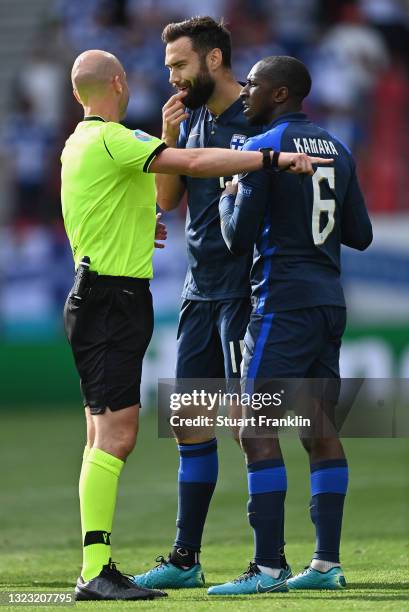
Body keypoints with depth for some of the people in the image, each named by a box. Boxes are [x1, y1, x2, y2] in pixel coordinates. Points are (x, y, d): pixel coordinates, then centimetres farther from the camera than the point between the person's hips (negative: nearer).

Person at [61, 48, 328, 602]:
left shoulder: (80, 141, 16)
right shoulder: (110, 141, -15)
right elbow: (191, 162, -24)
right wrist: (274, 158, -22)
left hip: (99, 299, 10)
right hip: (113, 300, -10)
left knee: (105, 437, 10)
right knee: (114, 435, -14)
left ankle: (97, 567, 10)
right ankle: (95, 571, -18)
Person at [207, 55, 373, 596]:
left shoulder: (263, 150, -9)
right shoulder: (338, 151, 14)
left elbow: (239, 240, -10)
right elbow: (360, 235, 17)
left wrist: (228, 199, 8)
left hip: (283, 303, -8)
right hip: (329, 302, 8)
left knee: (258, 432, -7)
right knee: (320, 429, 9)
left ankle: (268, 567, -13)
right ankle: (327, 563, 8)